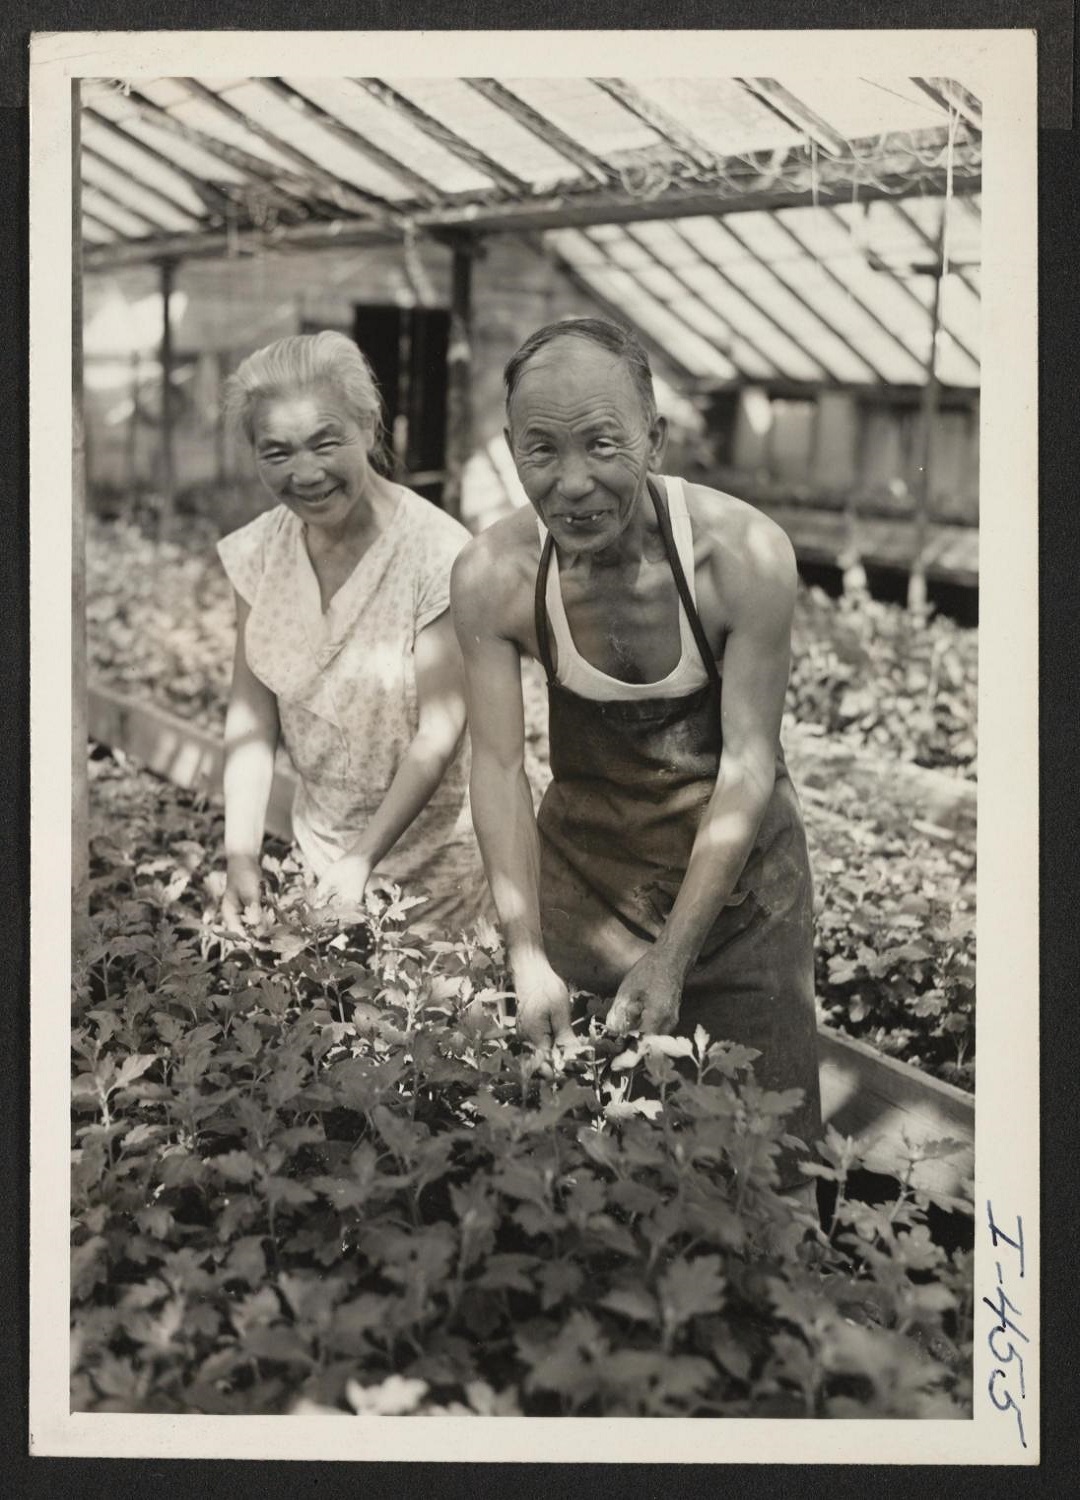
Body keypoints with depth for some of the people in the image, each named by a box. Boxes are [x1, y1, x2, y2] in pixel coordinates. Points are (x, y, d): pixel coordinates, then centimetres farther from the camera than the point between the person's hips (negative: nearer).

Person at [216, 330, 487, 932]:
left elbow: (438, 734, -21)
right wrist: (241, 853, -14)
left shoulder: (439, 556, -23)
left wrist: (364, 859, -26)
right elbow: (252, 710, -5)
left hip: (433, 851, -5)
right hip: (319, 841, 5)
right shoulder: (260, 550, -6)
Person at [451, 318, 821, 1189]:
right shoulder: (493, 576, -18)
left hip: (736, 861, -1)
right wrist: (527, 955, -19)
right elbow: (499, 765, -13)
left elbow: (749, 764, -20)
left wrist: (673, 957, -22)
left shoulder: (744, 554, -24)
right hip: (582, 863, 2)